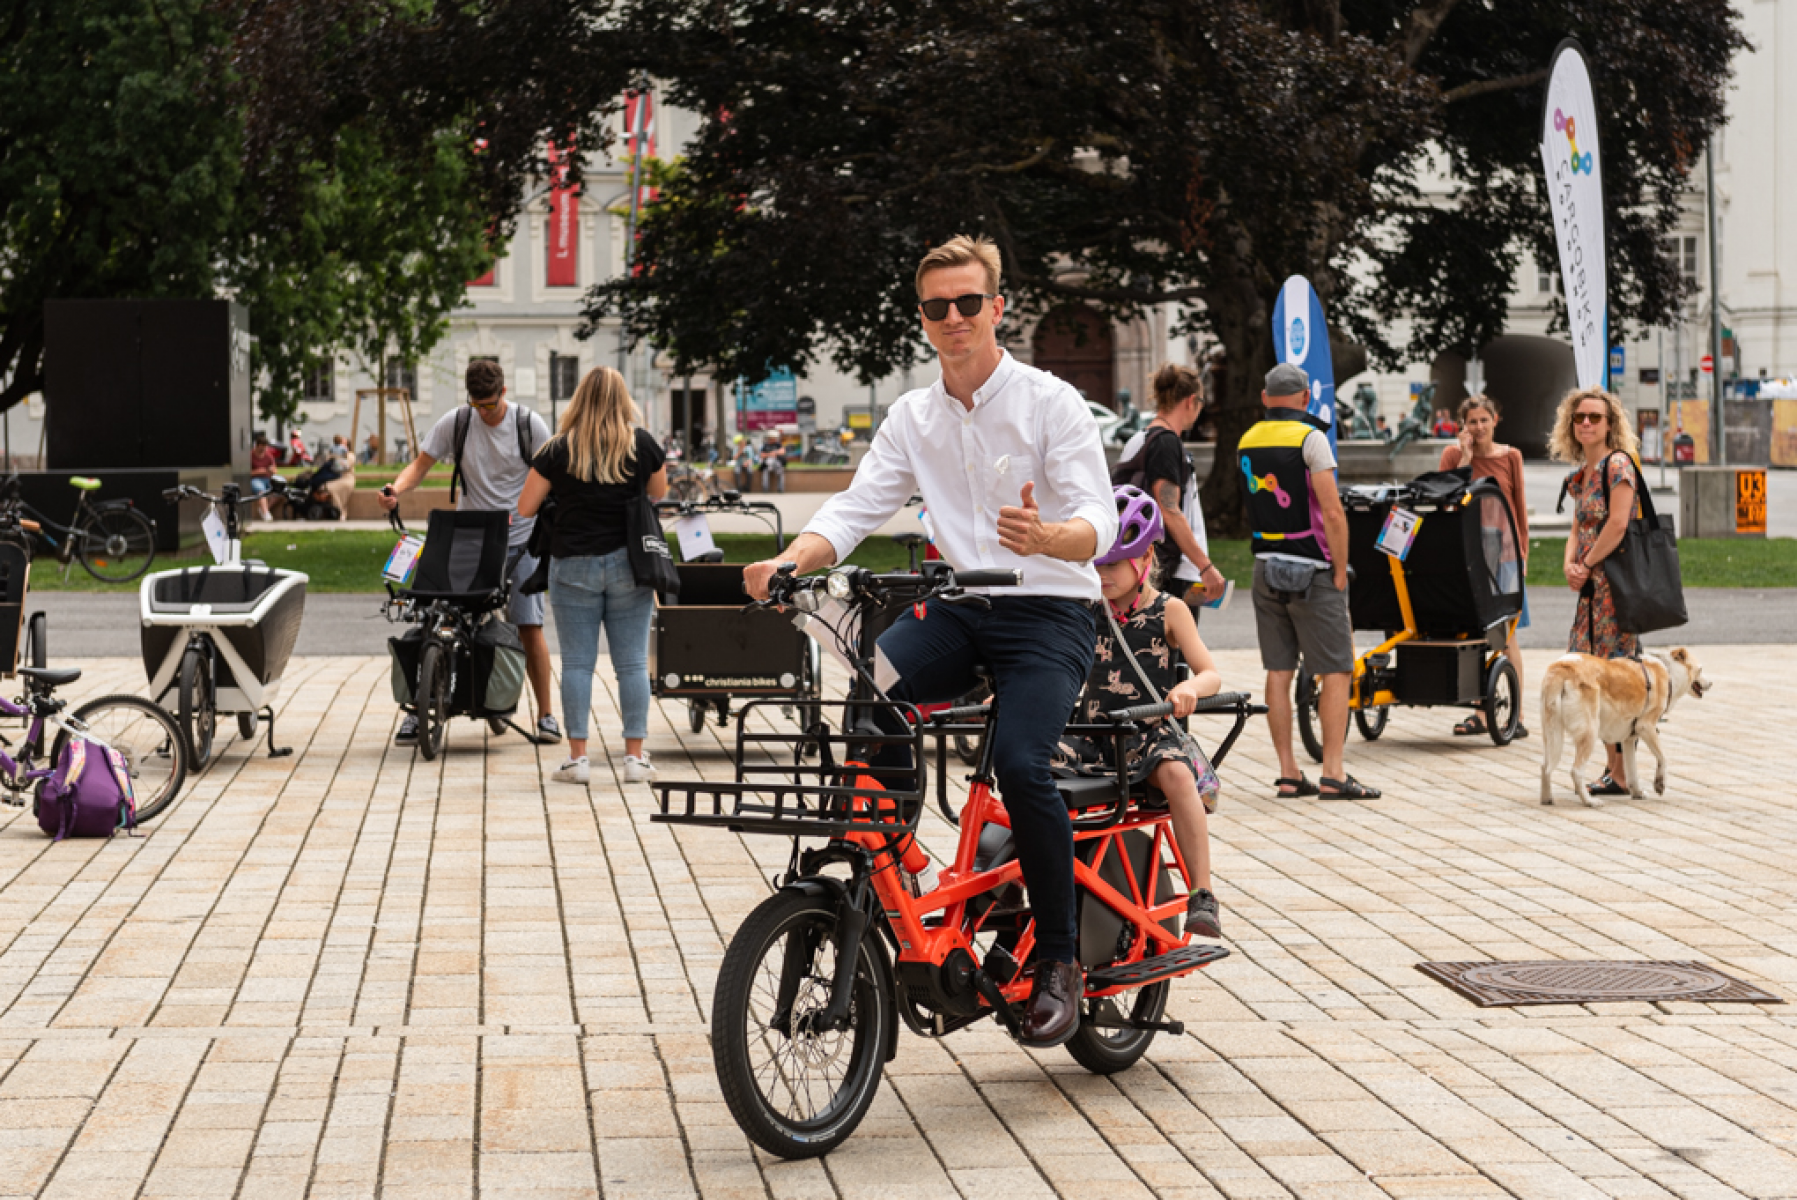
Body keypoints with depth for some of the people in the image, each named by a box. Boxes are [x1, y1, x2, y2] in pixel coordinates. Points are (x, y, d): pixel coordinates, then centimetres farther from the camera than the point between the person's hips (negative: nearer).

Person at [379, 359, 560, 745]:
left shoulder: (528, 424, -3)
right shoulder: (455, 423, -1)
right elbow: (421, 464, 0)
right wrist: (395, 489, -21)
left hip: (518, 539, -1)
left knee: (529, 625, -4)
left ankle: (545, 713, 7)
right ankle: (419, 707, 1)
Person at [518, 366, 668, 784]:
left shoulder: (559, 449, -4)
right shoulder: (643, 444, -1)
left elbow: (524, 509, 1)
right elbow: (659, 495, 14)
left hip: (573, 566, -1)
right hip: (628, 563, 1)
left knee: (576, 663, 4)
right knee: (632, 663, 4)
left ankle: (577, 757, 4)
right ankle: (635, 757, 5)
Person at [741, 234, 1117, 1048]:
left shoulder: (1051, 402, -3)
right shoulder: (914, 418, 12)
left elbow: (1100, 519, -13)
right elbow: (856, 506, 2)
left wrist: (1048, 536, -37)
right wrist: (790, 561, -19)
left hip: (1047, 610, -4)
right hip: (956, 608, 5)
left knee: (1019, 761, -27)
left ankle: (1059, 960, -12)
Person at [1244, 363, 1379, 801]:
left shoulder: (1247, 440, 10)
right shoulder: (1310, 437, -10)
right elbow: (1332, 513, -15)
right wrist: (1340, 572, -8)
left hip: (1265, 566, 6)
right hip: (1310, 569, -6)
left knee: (1278, 672, 7)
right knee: (1336, 671, -1)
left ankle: (1288, 773, 8)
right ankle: (1333, 773, -5)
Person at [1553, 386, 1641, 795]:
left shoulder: (1618, 464, -9)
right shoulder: (1580, 476, 18)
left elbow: (1617, 524, -17)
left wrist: (1586, 565, -10)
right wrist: (1570, 565, -2)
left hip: (1616, 579, -9)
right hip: (1592, 587, 9)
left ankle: (1622, 775, -5)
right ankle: (1613, 768, 16)